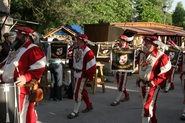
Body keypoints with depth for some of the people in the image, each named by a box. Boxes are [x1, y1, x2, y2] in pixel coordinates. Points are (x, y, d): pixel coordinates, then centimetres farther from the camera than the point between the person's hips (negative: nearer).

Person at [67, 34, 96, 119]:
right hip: (76, 73, 8)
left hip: (82, 74, -8)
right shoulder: (75, 50, 3)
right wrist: (74, 71, 18)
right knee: (82, 90, 19)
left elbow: (92, 65, -17)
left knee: (77, 92, -6)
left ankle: (75, 112, 5)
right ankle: (89, 105, 38)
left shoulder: (88, 52, -19)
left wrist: (90, 76, -16)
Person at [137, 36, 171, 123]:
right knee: (148, 105, 19)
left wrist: (155, 82, -18)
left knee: (147, 106, -9)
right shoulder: (142, 54, 4)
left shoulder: (161, 57, -17)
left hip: (152, 85, -7)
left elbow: (167, 72, -15)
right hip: (142, 84, 8)